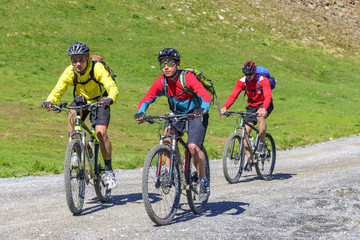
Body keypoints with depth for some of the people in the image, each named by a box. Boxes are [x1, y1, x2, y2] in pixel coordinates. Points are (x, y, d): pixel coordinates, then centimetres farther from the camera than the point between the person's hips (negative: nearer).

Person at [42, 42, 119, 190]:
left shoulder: (98, 68, -27)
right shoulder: (69, 72, -19)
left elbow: (112, 87, -34)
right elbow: (58, 90, -18)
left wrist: (110, 99, -56)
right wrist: (49, 101, -40)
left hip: (99, 101, -2)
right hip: (81, 99, 3)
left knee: (101, 133, -21)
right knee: (72, 116, -32)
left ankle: (109, 170, -8)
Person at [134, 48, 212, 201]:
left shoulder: (187, 77, -24)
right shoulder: (162, 81, -10)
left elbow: (205, 95, -35)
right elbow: (147, 98, -12)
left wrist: (203, 110, -55)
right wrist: (140, 112, -33)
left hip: (195, 114, -4)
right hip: (176, 114, 4)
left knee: (193, 146, -22)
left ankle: (204, 181, -4)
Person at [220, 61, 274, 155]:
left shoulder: (263, 80, -22)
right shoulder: (241, 82, -10)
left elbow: (268, 96, -33)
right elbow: (233, 95, -17)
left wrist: (263, 109, -53)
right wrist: (225, 107, -34)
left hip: (265, 105, -4)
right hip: (251, 106, 4)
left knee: (260, 117, -38)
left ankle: (262, 144, -24)